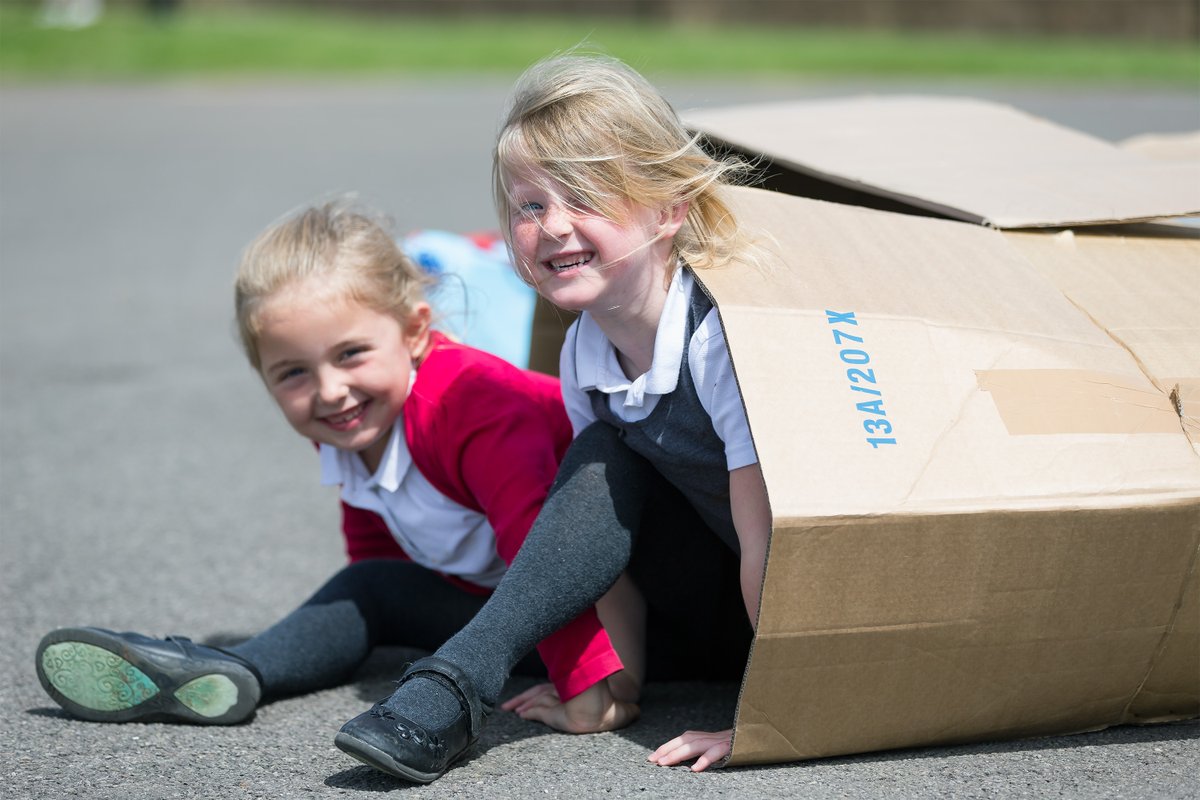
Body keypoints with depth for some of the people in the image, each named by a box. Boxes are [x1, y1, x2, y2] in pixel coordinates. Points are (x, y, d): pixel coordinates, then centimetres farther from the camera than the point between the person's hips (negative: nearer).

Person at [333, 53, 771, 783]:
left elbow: (769, 537, -26)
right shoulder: (584, 357, -3)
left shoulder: (727, 332, -25)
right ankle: (450, 692, -22)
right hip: (718, 615, 6)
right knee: (604, 459, -15)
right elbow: (611, 531, 4)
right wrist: (617, 682, -3)